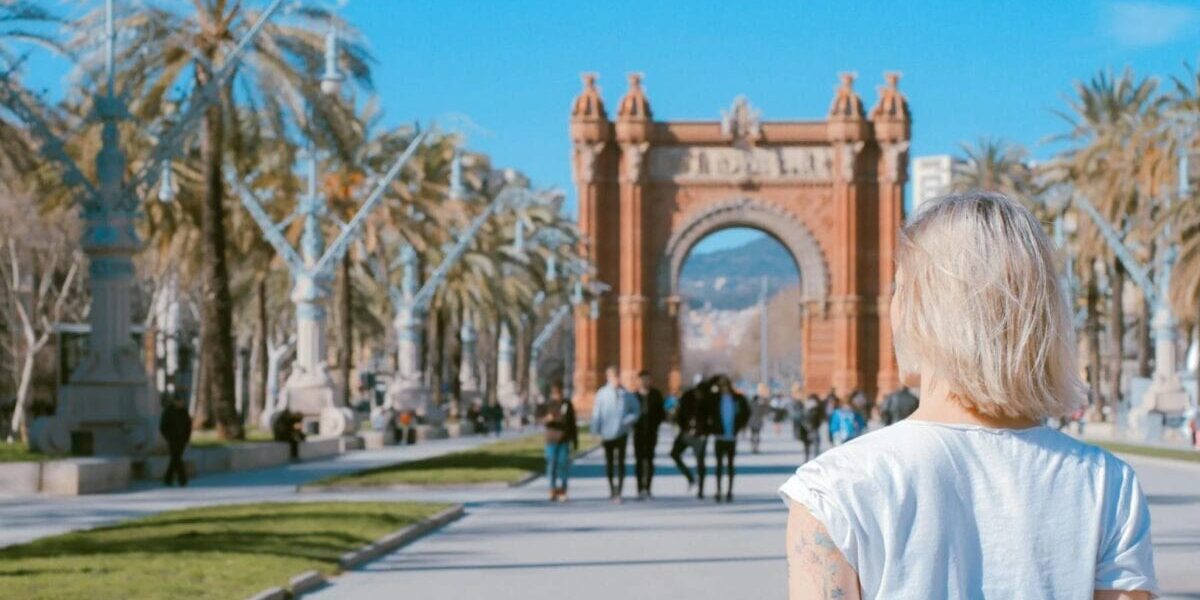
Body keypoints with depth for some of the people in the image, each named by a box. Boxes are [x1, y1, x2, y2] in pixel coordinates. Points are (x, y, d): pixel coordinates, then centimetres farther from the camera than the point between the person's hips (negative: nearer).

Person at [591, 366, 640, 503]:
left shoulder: (626, 395, -2)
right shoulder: (602, 394, -5)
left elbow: (635, 411, 6)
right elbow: (596, 413, -4)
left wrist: (628, 420, -12)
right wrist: (597, 432, -8)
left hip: (621, 433, -1)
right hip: (607, 433, 1)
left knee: (620, 463, -7)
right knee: (609, 462, 13)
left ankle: (618, 492, -6)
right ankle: (612, 488, 30)